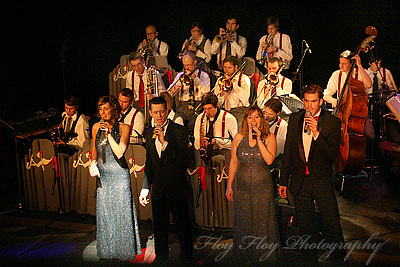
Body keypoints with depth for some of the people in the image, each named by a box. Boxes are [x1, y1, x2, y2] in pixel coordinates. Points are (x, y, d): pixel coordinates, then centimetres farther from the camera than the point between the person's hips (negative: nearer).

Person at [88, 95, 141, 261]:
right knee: (104, 213, 11)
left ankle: (124, 251, 18)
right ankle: (107, 250, 27)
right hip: (102, 175, 4)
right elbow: (94, 152, 16)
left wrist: (108, 133, -16)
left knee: (120, 212, 1)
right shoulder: (96, 127, 6)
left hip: (119, 174, -4)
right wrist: (93, 164, -3)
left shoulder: (124, 128, -6)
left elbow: (119, 153, -17)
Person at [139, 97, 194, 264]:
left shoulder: (179, 131, -8)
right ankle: (161, 255, 34)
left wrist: (165, 142, -24)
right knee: (159, 225, 16)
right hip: (158, 189, 5)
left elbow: (185, 159, -18)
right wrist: (145, 189, 11)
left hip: (177, 187, -5)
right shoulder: (150, 134, 9)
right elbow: (149, 164, 14)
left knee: (183, 224, 7)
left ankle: (187, 257, 24)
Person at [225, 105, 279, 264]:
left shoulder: (269, 137, -2)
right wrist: (229, 186, 6)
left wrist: (259, 139, -17)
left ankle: (264, 256, 23)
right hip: (242, 186, 2)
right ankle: (243, 257, 28)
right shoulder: (239, 137, 2)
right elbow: (233, 163, 6)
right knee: (242, 222, 11)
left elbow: (269, 160, -16)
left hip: (263, 186, -2)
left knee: (262, 221, 5)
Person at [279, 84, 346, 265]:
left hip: (323, 182, -3)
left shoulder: (333, 122, -6)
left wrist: (317, 133, -25)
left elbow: (332, 155, -13)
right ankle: (310, 259, 32)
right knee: (305, 227, 15)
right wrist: (283, 181, 9)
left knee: (332, 226, 3)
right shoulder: (294, 119, 4)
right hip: (300, 182, 3)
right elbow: (288, 151, 9)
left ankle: (339, 259, 24)